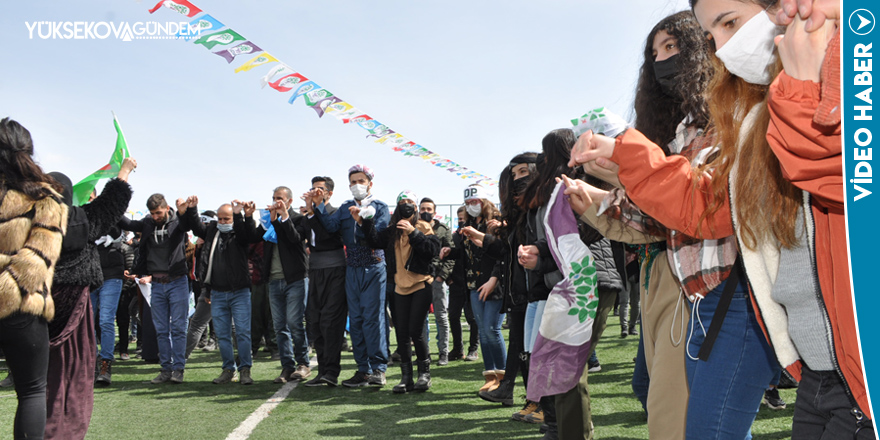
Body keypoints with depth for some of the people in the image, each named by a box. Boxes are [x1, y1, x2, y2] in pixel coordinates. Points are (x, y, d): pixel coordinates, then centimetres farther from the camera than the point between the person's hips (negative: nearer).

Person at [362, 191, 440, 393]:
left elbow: (432, 249, -15)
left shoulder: (423, 227, 0)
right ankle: (406, 378, 14)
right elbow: (376, 241, -3)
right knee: (401, 333, 5)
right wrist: (365, 222, -13)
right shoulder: (393, 231, 13)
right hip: (401, 286, 5)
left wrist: (413, 232, -21)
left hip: (421, 285, -5)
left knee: (416, 331, -8)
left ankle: (425, 372, 13)